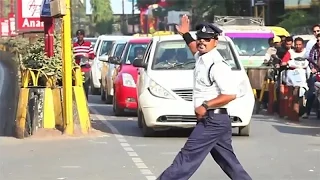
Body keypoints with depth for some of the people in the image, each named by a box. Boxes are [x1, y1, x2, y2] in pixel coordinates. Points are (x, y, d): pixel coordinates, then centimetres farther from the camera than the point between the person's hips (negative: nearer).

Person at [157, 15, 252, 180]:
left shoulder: (217, 65, -17)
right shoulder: (202, 57, 12)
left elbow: (230, 94, -23)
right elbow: (195, 48, 39)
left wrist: (205, 106, -21)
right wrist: (185, 34, 32)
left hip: (212, 120, -10)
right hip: (215, 120, 10)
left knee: (188, 157, -10)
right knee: (228, 161, 12)